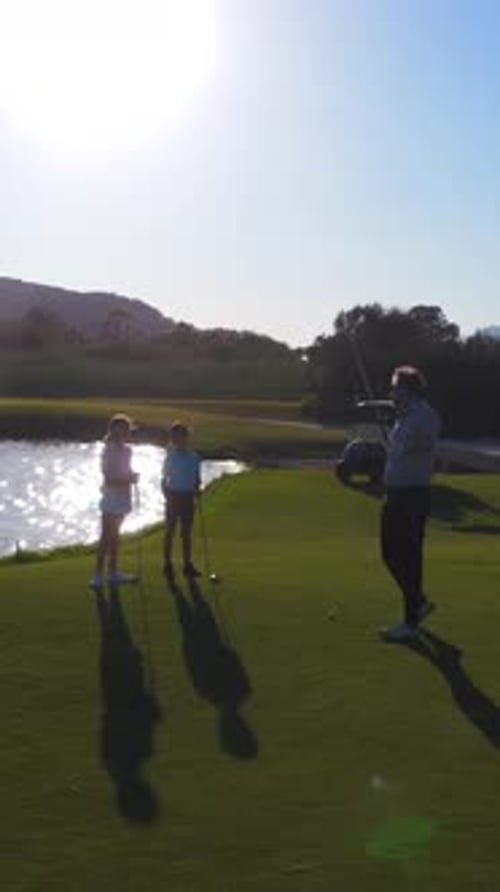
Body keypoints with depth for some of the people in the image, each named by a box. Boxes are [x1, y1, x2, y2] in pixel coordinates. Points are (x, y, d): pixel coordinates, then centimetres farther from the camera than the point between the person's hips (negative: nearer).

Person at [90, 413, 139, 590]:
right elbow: (108, 479, -20)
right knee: (106, 537, -6)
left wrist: (131, 476, -1)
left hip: (122, 499, 8)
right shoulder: (109, 451, -16)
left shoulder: (126, 450, 7)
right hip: (111, 499, -8)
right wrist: (128, 480, -22)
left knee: (114, 536, 15)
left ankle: (113, 572, 23)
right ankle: (98, 576, -2)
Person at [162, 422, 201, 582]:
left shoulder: (194, 457, 2)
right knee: (170, 531, 5)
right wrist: (168, 497, -15)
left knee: (187, 532, 10)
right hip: (174, 496, -4)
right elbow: (164, 480, -6)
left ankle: (187, 565, 18)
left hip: (188, 497, 4)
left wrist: (196, 490, -8)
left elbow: (196, 478, 10)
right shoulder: (170, 457, -8)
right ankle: (168, 565, 13)